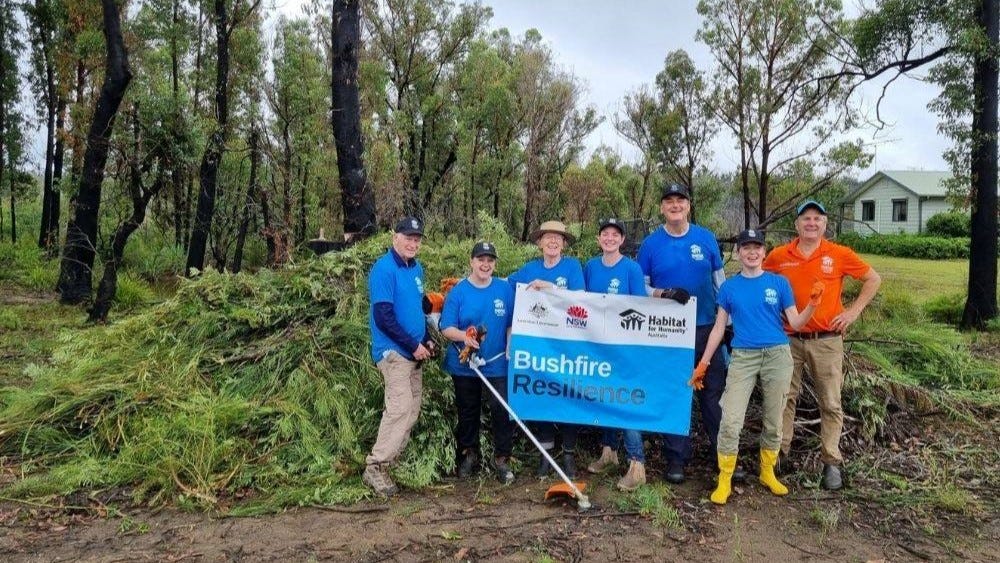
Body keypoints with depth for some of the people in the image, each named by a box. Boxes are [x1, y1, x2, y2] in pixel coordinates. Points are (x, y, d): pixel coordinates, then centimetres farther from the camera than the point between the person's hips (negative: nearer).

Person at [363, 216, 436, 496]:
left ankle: (390, 460, 19)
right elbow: (383, 317, -19)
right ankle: (375, 467, -9)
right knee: (400, 408, -16)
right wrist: (414, 345, -15)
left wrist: (426, 340, 11)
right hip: (393, 350, -9)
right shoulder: (384, 268, -13)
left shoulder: (416, 268, 13)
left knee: (412, 409, 10)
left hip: (412, 351, 9)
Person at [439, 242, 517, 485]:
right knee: (468, 413, 14)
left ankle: (502, 458, 13)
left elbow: (512, 324, 6)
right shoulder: (458, 291, -3)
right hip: (464, 366, 0)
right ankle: (469, 455, 32)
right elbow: (446, 328, -7)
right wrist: (464, 336, -25)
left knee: (503, 411, -4)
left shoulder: (505, 289, 2)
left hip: (498, 365, 0)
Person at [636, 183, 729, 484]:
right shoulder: (651, 244, 1)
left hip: (706, 329, 1)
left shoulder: (706, 238, 4)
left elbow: (720, 280, 9)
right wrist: (664, 293, -17)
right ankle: (676, 457, 17)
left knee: (715, 393, 5)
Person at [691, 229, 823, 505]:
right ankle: (724, 480, 4)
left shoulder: (779, 283, 5)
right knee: (731, 421, -9)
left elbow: (795, 323, 4)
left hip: (777, 356, 1)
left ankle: (768, 473, 30)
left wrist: (812, 305, -15)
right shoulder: (729, 287, 6)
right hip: (743, 357, 0)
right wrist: (703, 363, 4)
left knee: (773, 420, 10)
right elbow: (719, 328, 8)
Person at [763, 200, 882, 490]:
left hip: (826, 341, -1)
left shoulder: (840, 255, -2)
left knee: (831, 404, 5)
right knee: (784, 398, 8)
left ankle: (831, 463, 15)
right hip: (789, 339, 1)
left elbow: (873, 279, 8)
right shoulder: (779, 256, 0)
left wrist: (854, 311, 0)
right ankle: (779, 453, 20)